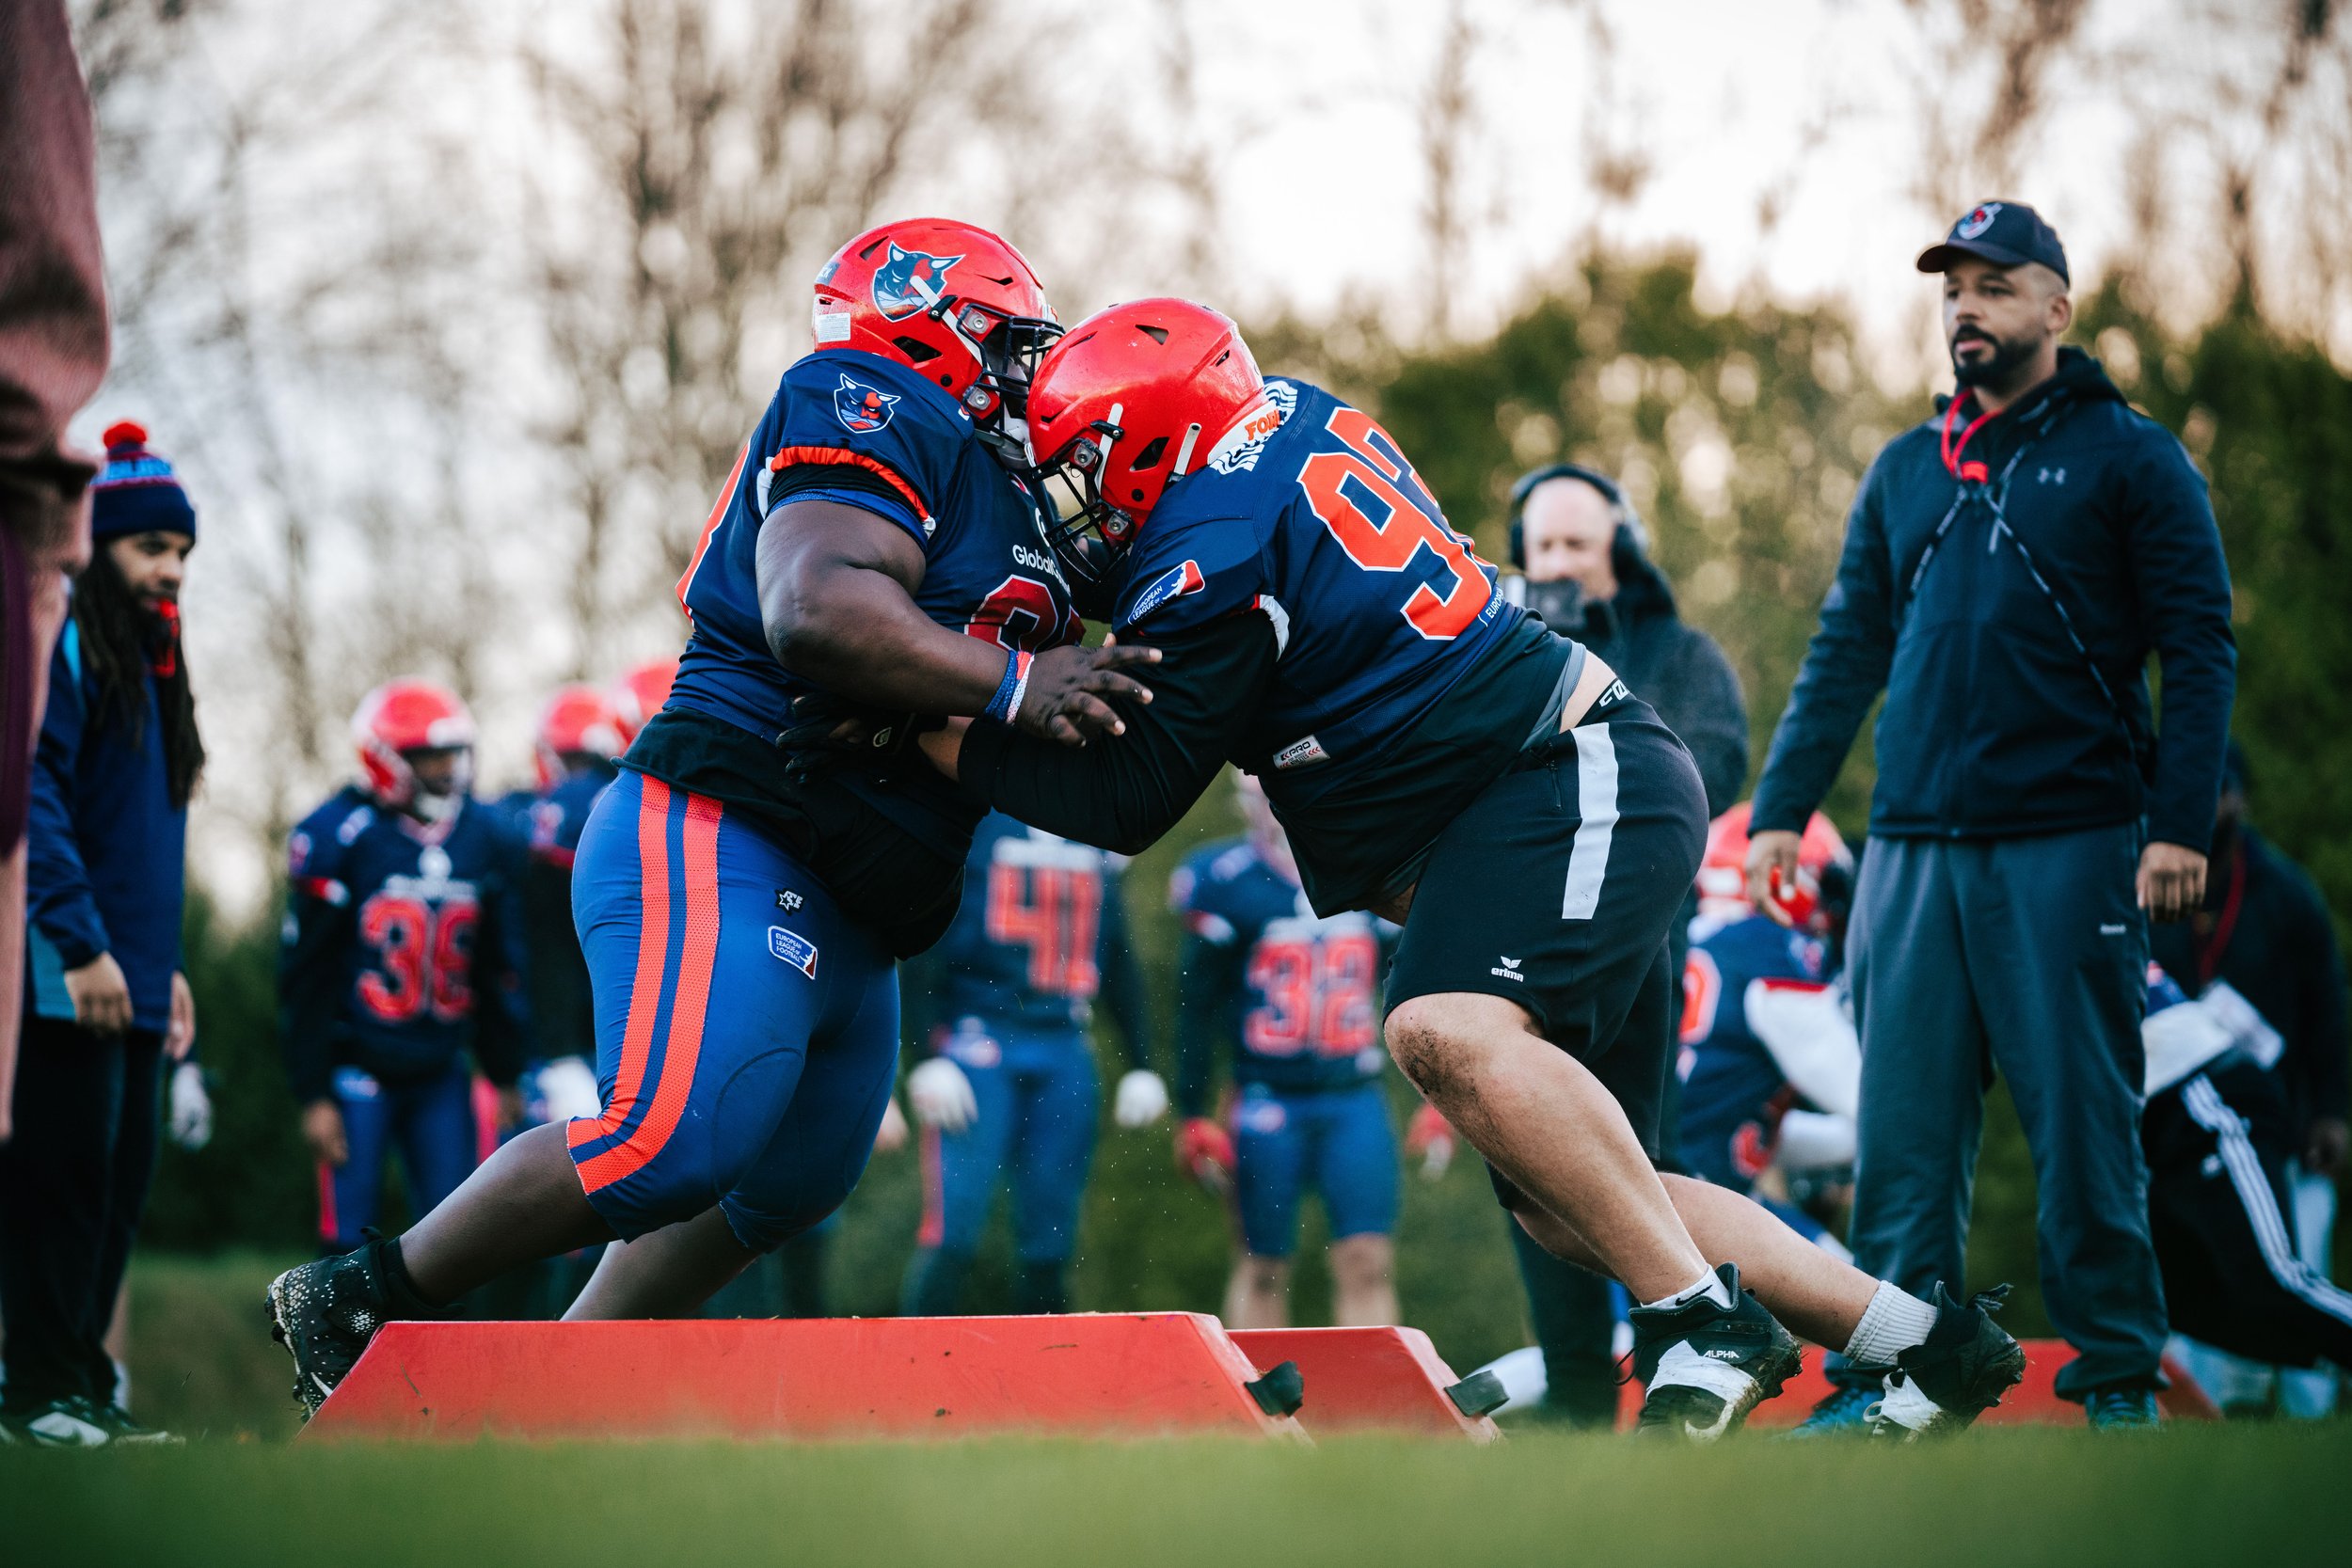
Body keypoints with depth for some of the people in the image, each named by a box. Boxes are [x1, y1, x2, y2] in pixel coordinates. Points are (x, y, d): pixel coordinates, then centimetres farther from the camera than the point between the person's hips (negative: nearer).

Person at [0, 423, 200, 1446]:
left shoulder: (148, 668, 21)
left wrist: (166, 965, 21)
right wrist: (83, 946, -21)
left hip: (131, 983, 9)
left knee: (122, 1182, 9)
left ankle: (84, 1388, 14)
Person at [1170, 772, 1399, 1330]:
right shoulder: (1227, 884, -7)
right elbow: (1197, 1009, -1)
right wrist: (1192, 1116, -1)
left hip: (1357, 1099, 3)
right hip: (1268, 1100, -3)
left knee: (1369, 1261, -5)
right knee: (1264, 1266, 6)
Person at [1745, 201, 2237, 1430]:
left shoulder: (2126, 457, 2)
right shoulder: (1904, 473, 16)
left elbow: (2200, 649, -3)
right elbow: (1846, 652, 18)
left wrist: (2180, 823, -12)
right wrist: (1781, 807, 9)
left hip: (2069, 851, -4)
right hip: (1913, 852, 4)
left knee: (2082, 1123, -2)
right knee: (1901, 1131, 2)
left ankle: (2116, 1378, 7)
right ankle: (1886, 1375, 7)